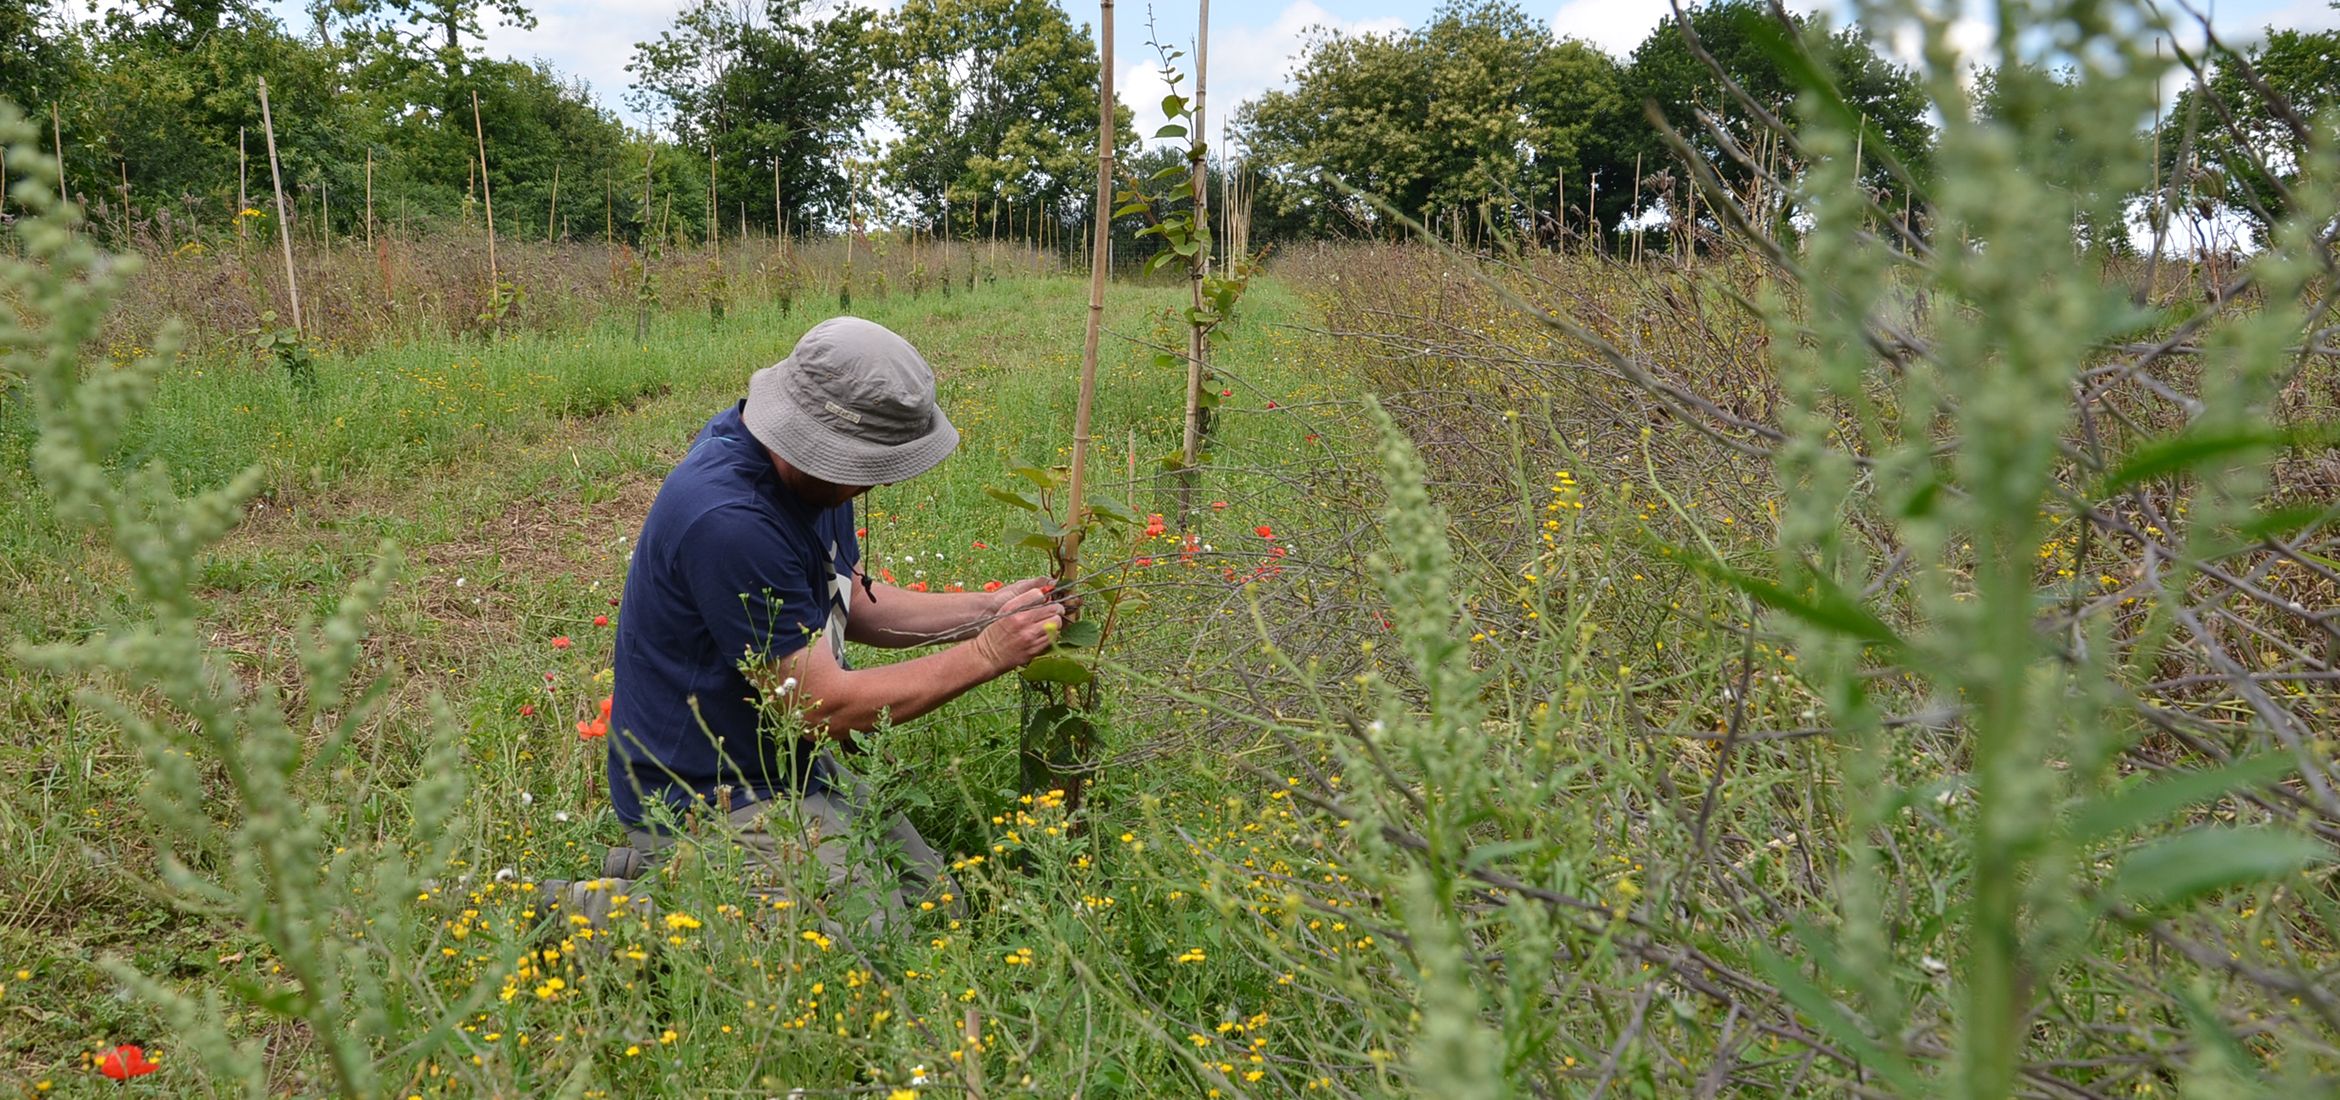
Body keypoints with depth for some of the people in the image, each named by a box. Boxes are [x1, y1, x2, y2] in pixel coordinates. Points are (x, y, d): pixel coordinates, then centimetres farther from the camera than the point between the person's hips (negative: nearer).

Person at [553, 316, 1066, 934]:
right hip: (710, 801, -10)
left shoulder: (811, 470, 0)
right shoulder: (729, 520, -30)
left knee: (937, 903, 10)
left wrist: (987, 610, -1)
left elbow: (852, 605, 13)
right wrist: (985, 655, -18)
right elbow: (821, 706, -25)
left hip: (791, 770, 10)